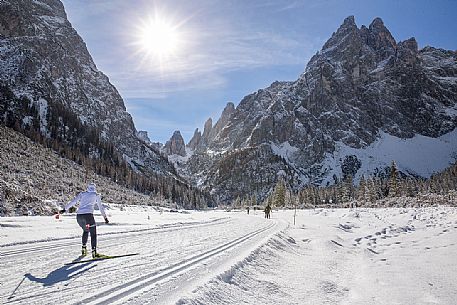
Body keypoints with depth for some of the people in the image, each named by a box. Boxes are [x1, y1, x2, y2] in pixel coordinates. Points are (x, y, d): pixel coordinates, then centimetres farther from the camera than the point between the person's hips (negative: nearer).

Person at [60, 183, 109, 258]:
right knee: (93, 233, 3)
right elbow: (100, 207, 16)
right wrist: (105, 217, 23)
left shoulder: (82, 194, 18)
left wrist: (65, 209, 10)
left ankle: (84, 248, 25)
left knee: (85, 231, 28)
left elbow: (73, 201, 8)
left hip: (79, 215, 4)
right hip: (88, 215, -4)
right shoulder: (96, 195, 13)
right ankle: (94, 252, -9)